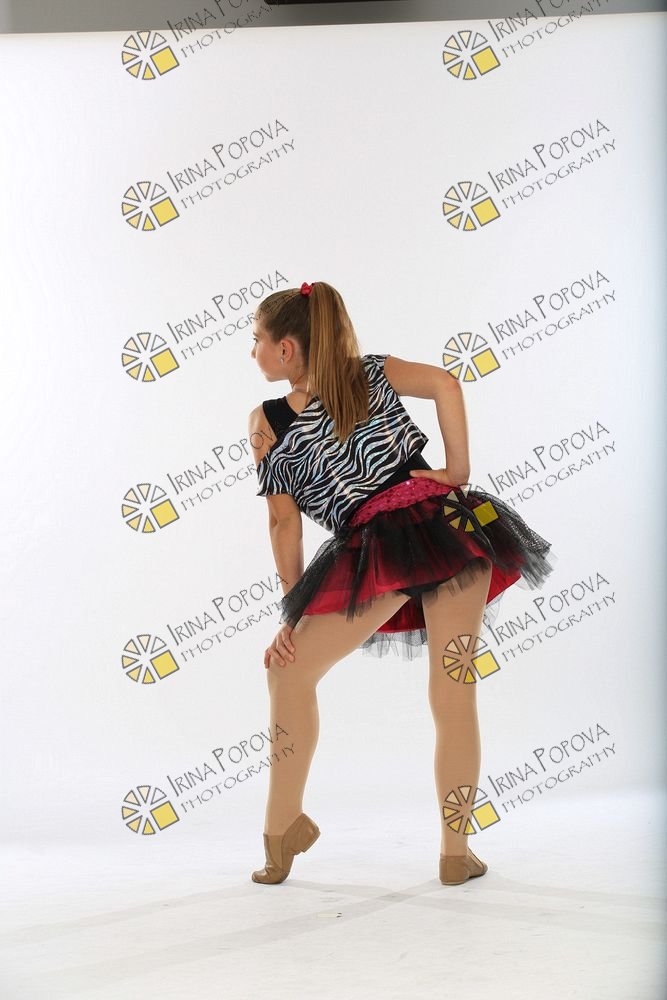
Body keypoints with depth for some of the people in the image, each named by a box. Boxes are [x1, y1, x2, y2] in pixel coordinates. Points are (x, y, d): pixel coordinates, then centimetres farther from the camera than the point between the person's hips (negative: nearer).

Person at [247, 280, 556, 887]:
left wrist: (292, 617, 9)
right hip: (449, 521, 3)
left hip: (377, 552, -3)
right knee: (455, 697, 7)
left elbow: (285, 522, 6)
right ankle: (457, 854, 13)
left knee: (291, 672, 14)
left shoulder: (268, 422, 7)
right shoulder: (373, 372, 13)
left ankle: (284, 827, 15)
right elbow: (446, 383, -5)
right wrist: (459, 471, 1)